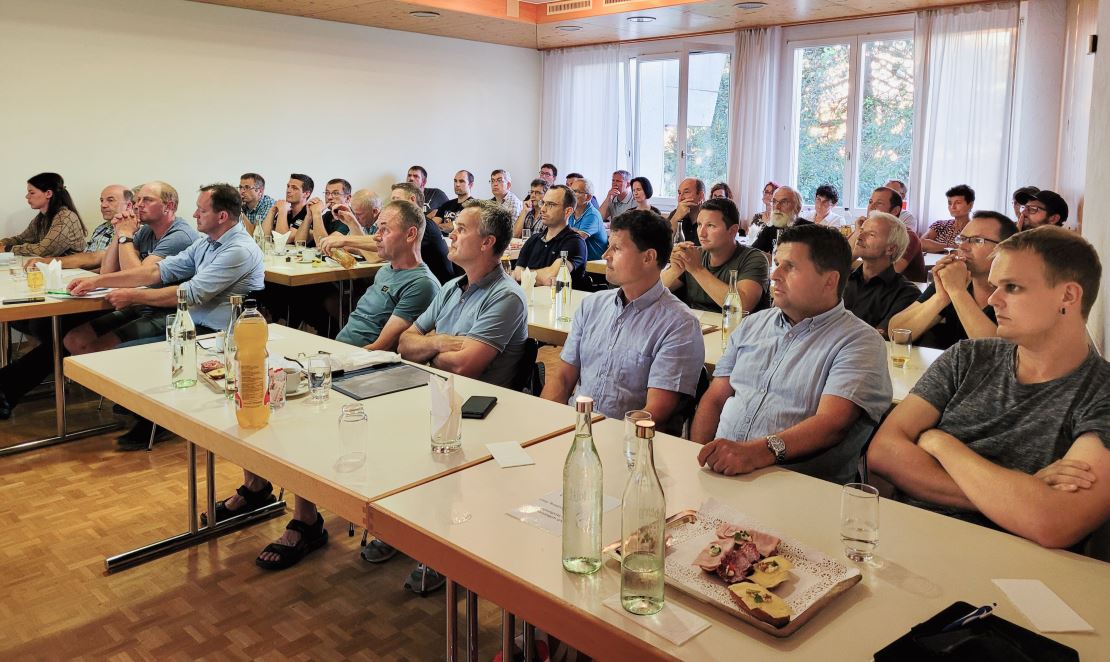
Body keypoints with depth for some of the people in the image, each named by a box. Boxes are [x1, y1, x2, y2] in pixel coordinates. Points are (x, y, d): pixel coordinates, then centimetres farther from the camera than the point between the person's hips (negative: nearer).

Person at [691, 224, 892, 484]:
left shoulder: (860, 342, -2)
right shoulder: (752, 325, 17)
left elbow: (831, 423, -16)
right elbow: (714, 399, 15)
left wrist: (758, 452, -31)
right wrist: (699, 458, -3)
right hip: (721, 470, 6)